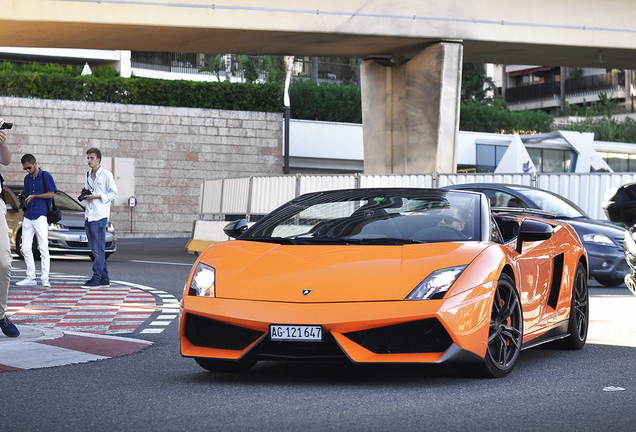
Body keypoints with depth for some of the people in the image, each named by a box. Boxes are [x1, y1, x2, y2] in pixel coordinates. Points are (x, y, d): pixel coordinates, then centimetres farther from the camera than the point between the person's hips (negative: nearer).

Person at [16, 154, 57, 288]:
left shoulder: (45, 176, -2)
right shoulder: (27, 178, 16)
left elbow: (51, 194, -7)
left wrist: (34, 196, -11)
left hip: (41, 216, -7)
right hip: (28, 216, 7)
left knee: (43, 248, -6)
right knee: (26, 249, 4)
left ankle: (45, 278, -4)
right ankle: (30, 277, 10)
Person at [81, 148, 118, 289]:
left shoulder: (106, 174, -3)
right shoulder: (87, 176, 18)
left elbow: (114, 194, -6)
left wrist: (96, 197, -13)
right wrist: (85, 195, 5)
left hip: (100, 216, -7)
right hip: (89, 216, 8)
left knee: (99, 249, -9)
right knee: (94, 249, 6)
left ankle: (96, 278, -10)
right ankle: (104, 278, 10)